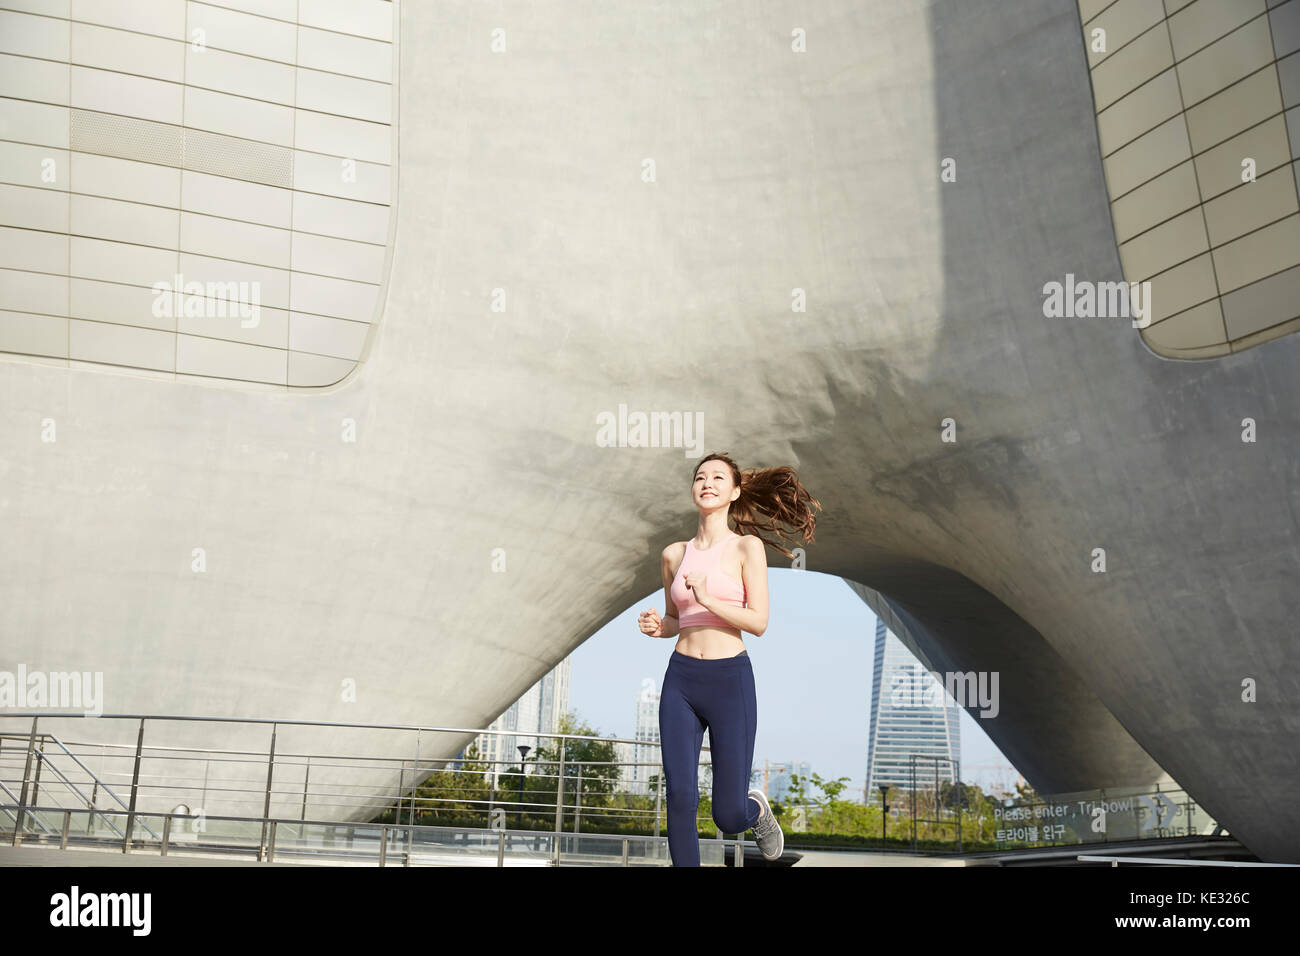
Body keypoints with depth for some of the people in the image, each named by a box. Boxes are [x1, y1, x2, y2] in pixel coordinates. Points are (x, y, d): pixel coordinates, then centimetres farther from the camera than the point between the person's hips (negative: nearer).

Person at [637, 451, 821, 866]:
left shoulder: (747, 547, -3)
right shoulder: (674, 554, 9)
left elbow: (759, 622, -9)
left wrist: (708, 599, -21)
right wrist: (655, 626, -2)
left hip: (730, 680, -3)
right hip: (680, 680, 3)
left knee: (729, 816, 2)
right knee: (680, 799, -7)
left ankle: (756, 809, 39)